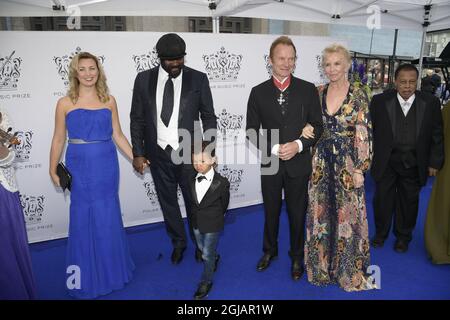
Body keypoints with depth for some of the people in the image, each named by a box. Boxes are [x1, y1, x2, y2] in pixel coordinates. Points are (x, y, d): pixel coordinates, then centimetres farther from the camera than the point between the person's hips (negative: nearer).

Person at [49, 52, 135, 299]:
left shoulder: (109, 101, 3)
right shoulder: (65, 103, -2)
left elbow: (118, 135, 7)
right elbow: (58, 140, 4)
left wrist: (135, 159, 2)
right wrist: (53, 170, 2)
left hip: (106, 165, 2)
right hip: (79, 167, -1)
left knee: (108, 218, 11)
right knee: (83, 218, 7)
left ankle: (111, 268, 34)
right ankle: (86, 278, 28)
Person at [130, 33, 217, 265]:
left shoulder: (198, 79, -5)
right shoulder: (144, 79, 0)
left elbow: (209, 118, -1)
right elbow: (137, 119, 4)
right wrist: (138, 153, 0)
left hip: (190, 154, -2)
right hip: (158, 154, 2)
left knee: (195, 202, 12)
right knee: (168, 203, 17)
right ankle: (178, 242, 40)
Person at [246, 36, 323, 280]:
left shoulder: (308, 90, -2)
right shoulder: (258, 92, -1)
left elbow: (317, 126, -1)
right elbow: (251, 130, -2)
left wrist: (298, 145, -18)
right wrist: (274, 148, -16)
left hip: (299, 163, 0)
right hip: (270, 163, 1)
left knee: (297, 213, 14)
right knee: (271, 212, 18)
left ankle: (297, 256, 36)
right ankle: (269, 250, 42)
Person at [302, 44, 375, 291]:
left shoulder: (358, 94, -7)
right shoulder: (319, 92, 5)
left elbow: (364, 133, -9)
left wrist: (360, 168, -11)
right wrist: (306, 130, -6)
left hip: (348, 163, -3)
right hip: (321, 162, 4)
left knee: (347, 214, 7)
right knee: (321, 213, 12)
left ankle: (348, 268, 28)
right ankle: (323, 263, 32)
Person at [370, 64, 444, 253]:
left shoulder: (431, 103, -4)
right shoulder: (380, 101, -6)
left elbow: (437, 135, 1)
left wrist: (434, 162, -1)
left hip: (414, 164, 1)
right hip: (385, 162, 0)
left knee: (408, 201, 14)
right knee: (382, 199, 11)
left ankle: (403, 236, 36)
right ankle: (380, 234, 34)